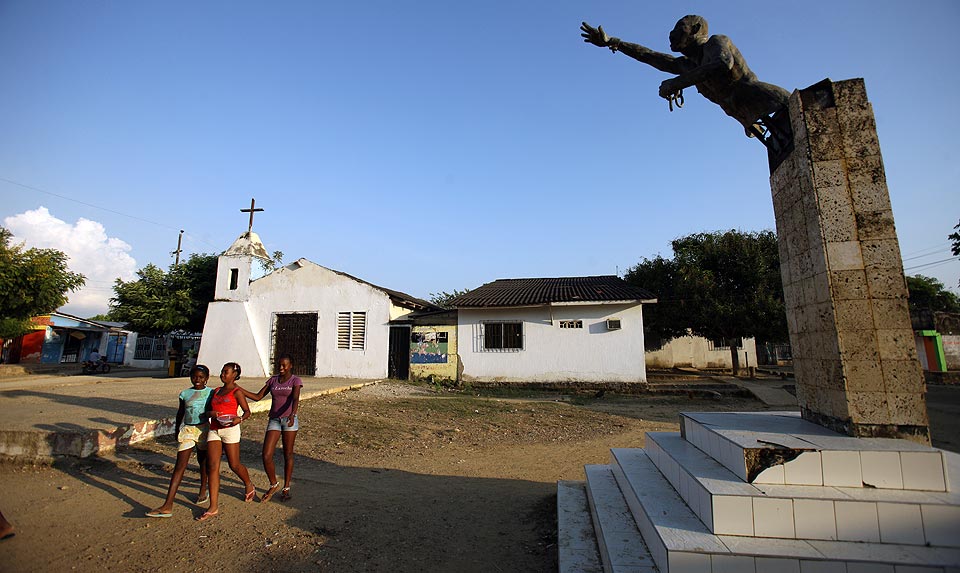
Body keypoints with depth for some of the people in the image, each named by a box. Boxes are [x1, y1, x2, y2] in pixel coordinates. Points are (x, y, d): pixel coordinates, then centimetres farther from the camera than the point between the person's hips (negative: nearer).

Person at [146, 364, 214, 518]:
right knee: (180, 466, -4)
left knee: (203, 460, 15)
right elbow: (180, 413, 16)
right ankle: (168, 506, -3)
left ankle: (203, 490, 37)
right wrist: (177, 429, 21)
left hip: (203, 429, -1)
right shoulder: (185, 394, 3)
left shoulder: (211, 393, -2)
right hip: (187, 429, 1)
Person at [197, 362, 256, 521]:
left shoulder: (236, 391, -2)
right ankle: (213, 507, 3)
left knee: (234, 465, 3)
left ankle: (249, 486, 31)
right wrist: (211, 413, -5)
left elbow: (247, 411, -4)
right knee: (213, 466, -1)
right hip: (214, 431, 6)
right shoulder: (216, 391, 16)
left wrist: (240, 419, -24)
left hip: (230, 430, -6)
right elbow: (208, 410, 18)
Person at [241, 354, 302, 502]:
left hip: (289, 419, -4)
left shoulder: (296, 380, -5)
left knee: (288, 455, 5)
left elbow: (295, 399, -20)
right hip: (274, 420, 4)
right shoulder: (273, 380, 10)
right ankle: (274, 485, 18)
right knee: (266, 456, -5)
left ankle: (286, 488, 21)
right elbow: (257, 397, 9)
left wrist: (292, 414, -37)